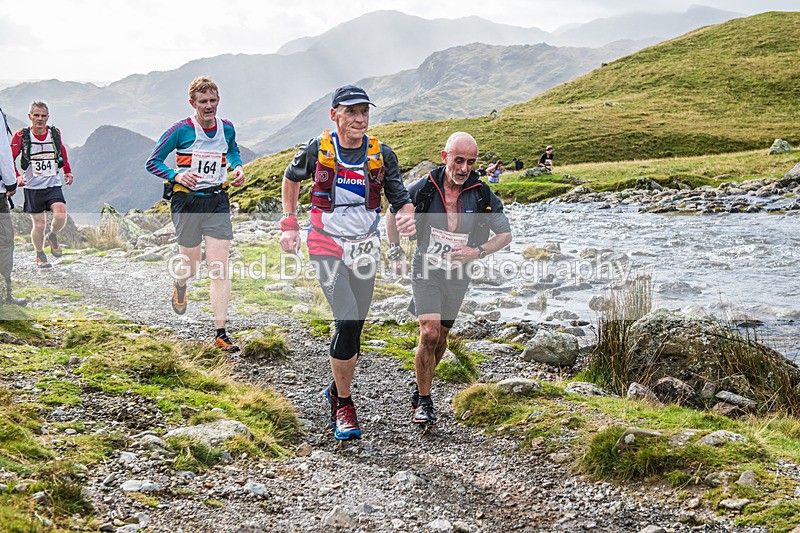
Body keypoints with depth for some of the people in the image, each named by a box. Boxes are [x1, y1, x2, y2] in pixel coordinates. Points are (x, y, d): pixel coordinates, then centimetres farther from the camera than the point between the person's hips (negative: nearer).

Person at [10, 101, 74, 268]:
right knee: (39, 224, 1)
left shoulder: (55, 133, 2)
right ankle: (40, 255, 26)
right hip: (33, 187, -1)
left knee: (61, 216, -19)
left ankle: (52, 236, 15)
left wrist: (67, 172, 27)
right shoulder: (21, 136, -6)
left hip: (54, 185, 2)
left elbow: (62, 151, 23)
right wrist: (16, 176, -18)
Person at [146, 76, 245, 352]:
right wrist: (176, 176, -22)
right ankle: (179, 284, 50)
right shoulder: (181, 130, -9)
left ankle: (221, 333, -3)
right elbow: (153, 162, -4)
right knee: (191, 266, 11)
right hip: (188, 202, -2)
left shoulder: (227, 128, 3)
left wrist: (238, 167, 4)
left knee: (219, 269, -6)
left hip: (217, 202, 2)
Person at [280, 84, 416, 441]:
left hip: (364, 249, 3)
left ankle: (337, 390, 35)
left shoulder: (382, 155, -5)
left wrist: (407, 216, -25)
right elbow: (291, 178, 11)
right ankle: (343, 404, -5)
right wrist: (289, 224, 6)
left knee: (354, 328, 12)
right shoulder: (317, 150, -8)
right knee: (347, 321, -18)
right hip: (327, 247, -3)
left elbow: (401, 198, -1)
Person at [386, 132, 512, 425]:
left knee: (440, 337, 13)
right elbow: (393, 213, 5)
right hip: (426, 269, -2)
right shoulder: (424, 188, -13)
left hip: (458, 275, 2)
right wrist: (396, 254, 7)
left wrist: (477, 252, -16)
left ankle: (422, 385, 38)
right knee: (429, 334, -16)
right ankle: (424, 401, -2)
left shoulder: (482, 195, -11)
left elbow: (505, 233, 0)